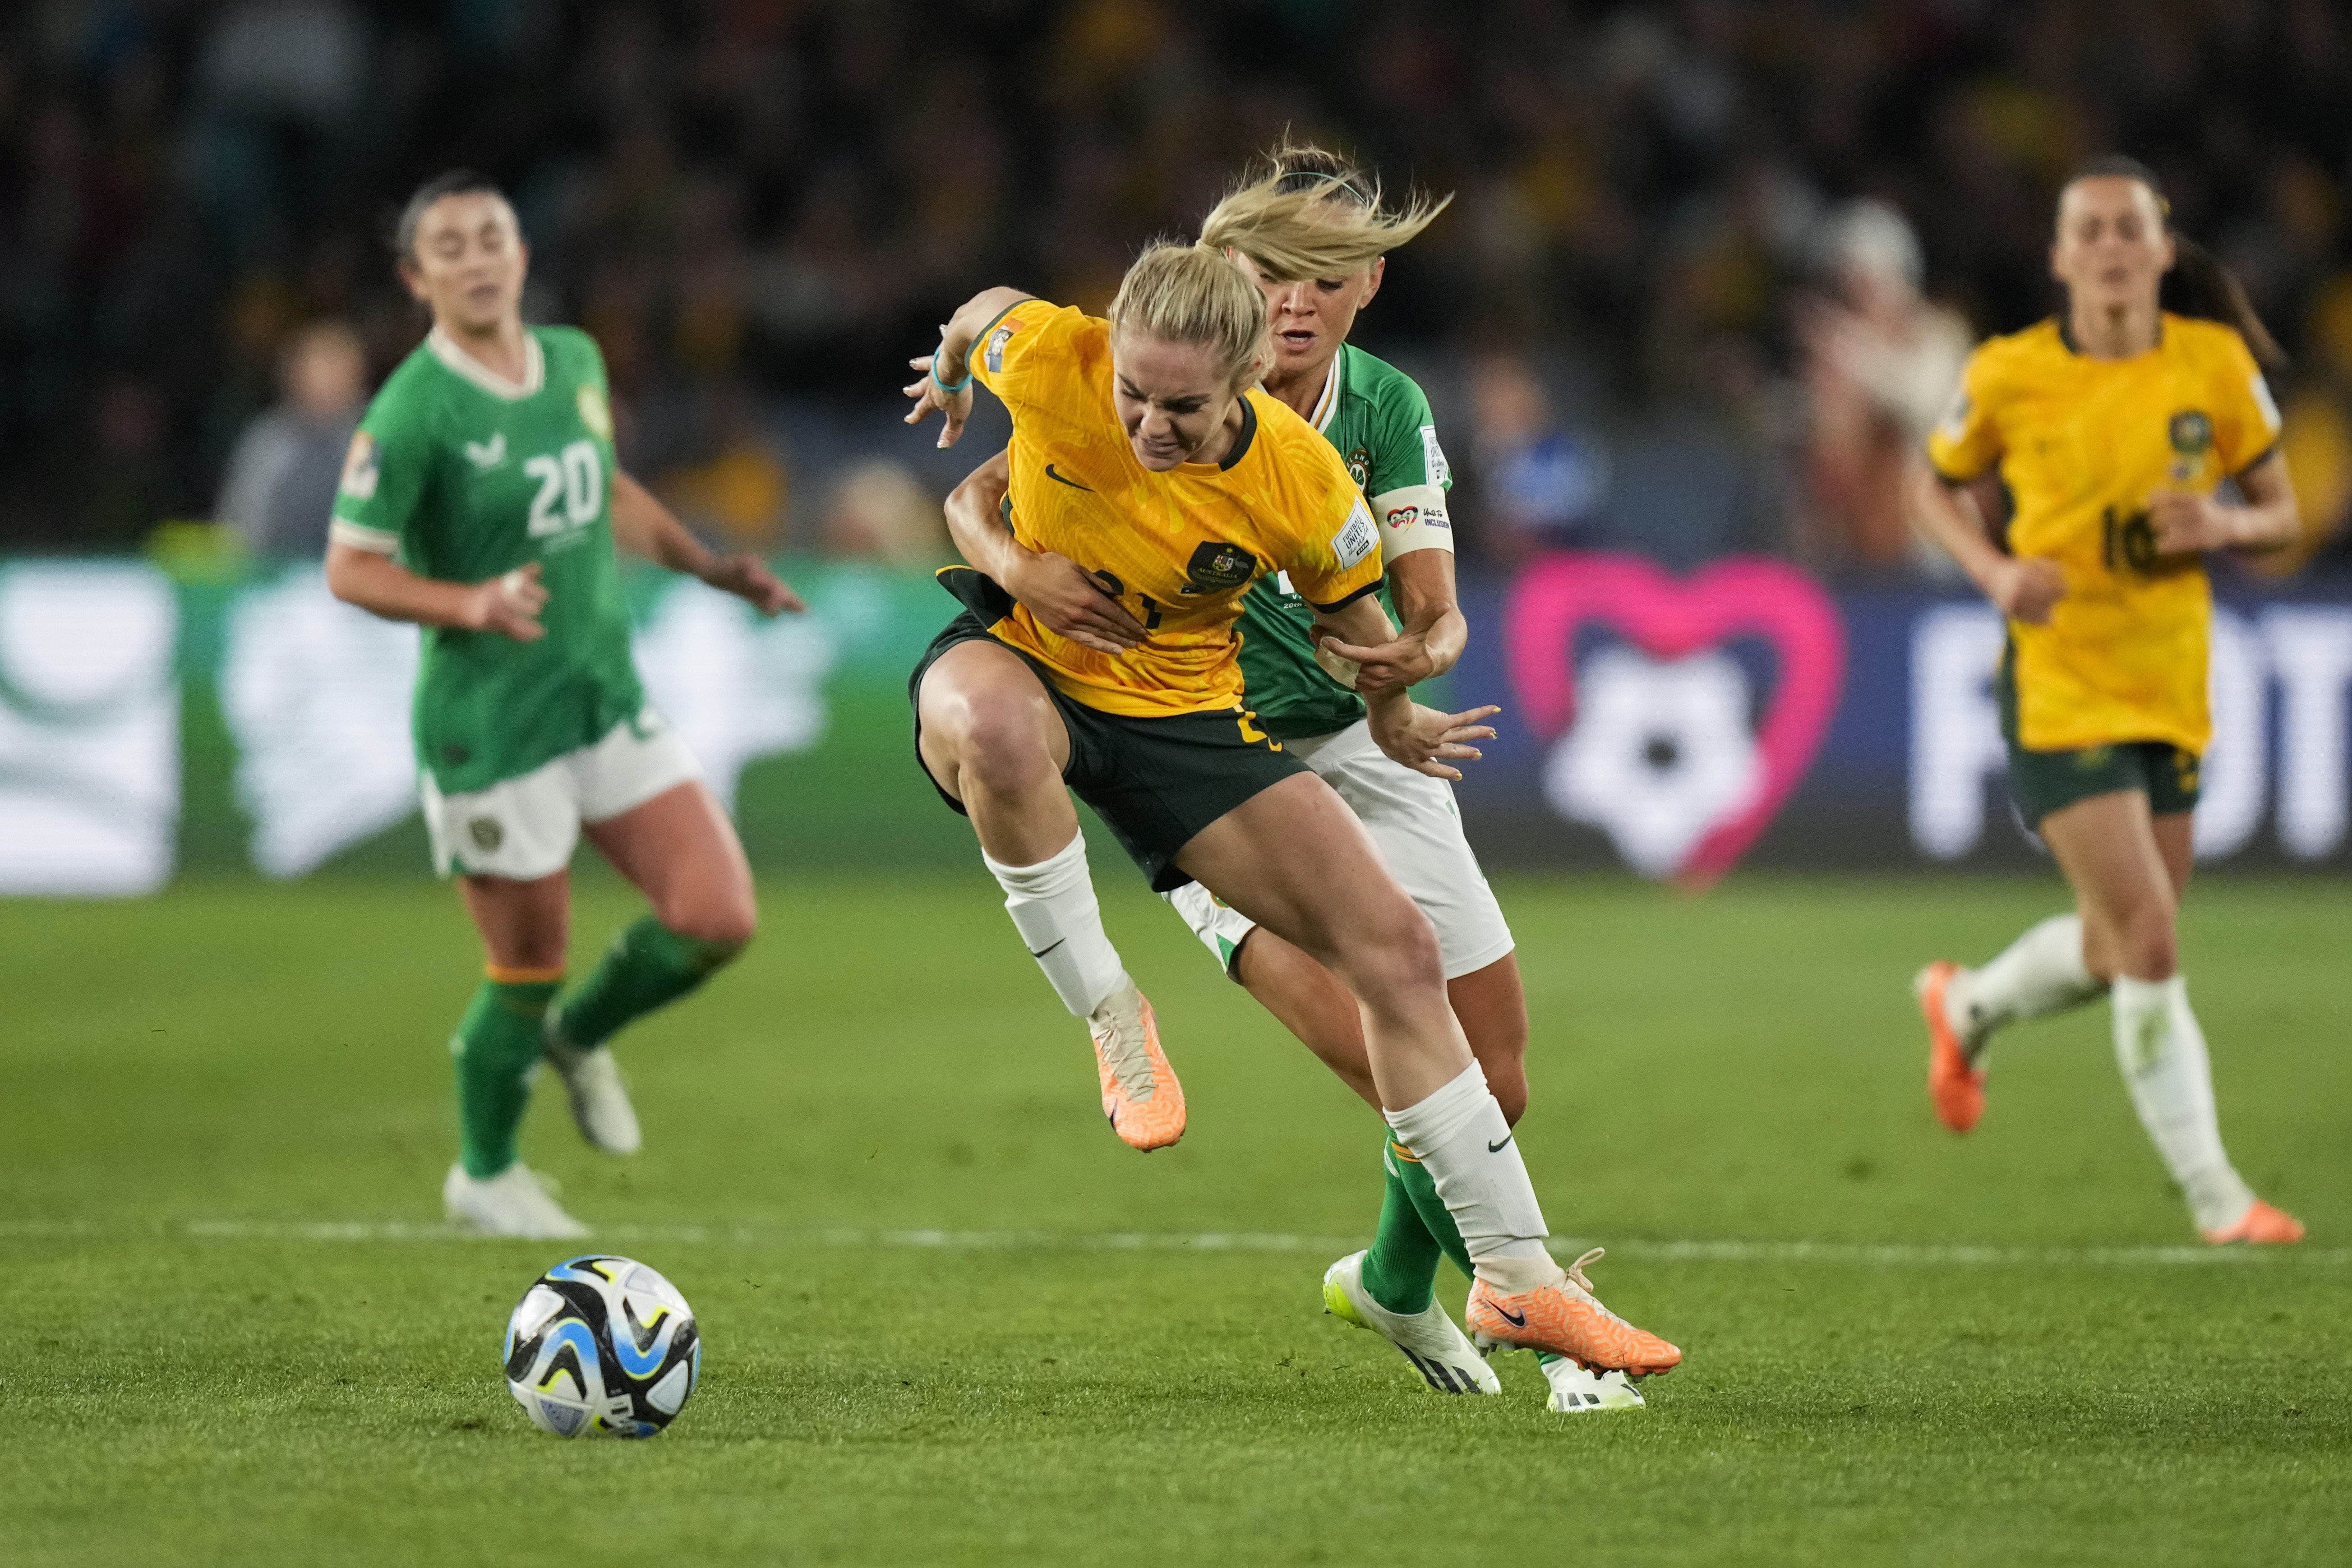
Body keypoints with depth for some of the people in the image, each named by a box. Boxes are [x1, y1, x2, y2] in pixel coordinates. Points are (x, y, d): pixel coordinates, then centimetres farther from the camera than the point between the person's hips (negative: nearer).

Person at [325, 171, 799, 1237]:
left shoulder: (575, 362, 5)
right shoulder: (412, 413, -16)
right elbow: (349, 568, -13)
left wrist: (714, 570, 16)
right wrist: (472, 604, -28)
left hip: (607, 701, 6)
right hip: (489, 726, -6)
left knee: (719, 918, -4)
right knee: (527, 975, 3)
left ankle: (581, 1036, 26)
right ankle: (486, 1177, 29)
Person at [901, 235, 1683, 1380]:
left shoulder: (1305, 488, -23)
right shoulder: (1049, 363, -27)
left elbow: (1352, 617, 0)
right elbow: (984, 312, -2)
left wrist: (1394, 720, 19)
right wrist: (950, 376, 21)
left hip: (1181, 707, 2)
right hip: (1015, 659, -2)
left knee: (1396, 949, -4)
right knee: (1000, 728, -44)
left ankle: (1513, 1280, 8)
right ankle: (1105, 1011, -19)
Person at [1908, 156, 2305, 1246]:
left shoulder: (2215, 364, -3)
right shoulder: (2011, 377, -8)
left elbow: (2279, 517, 6)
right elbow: (1936, 486, 8)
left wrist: (2224, 524, -17)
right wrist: (1996, 572, -10)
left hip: (2171, 693, 4)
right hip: (2058, 691, -4)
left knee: (2119, 950, 16)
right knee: (2150, 940, -14)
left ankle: (1967, 1007, 48)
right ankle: (2213, 1196, -4)